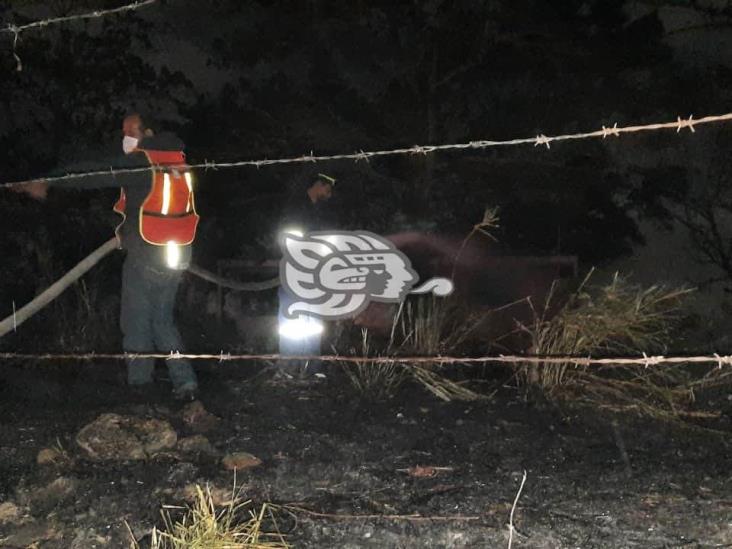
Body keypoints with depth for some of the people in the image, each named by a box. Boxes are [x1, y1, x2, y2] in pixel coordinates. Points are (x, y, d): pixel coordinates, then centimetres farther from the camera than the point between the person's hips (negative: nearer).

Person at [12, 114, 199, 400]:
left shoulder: (138, 162, -12)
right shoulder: (177, 157, 6)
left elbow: (93, 175, -15)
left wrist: (48, 184, -12)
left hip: (145, 256, -6)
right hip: (178, 256, 6)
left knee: (136, 321, 9)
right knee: (163, 320, 16)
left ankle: (139, 380, 17)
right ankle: (184, 379, 7)